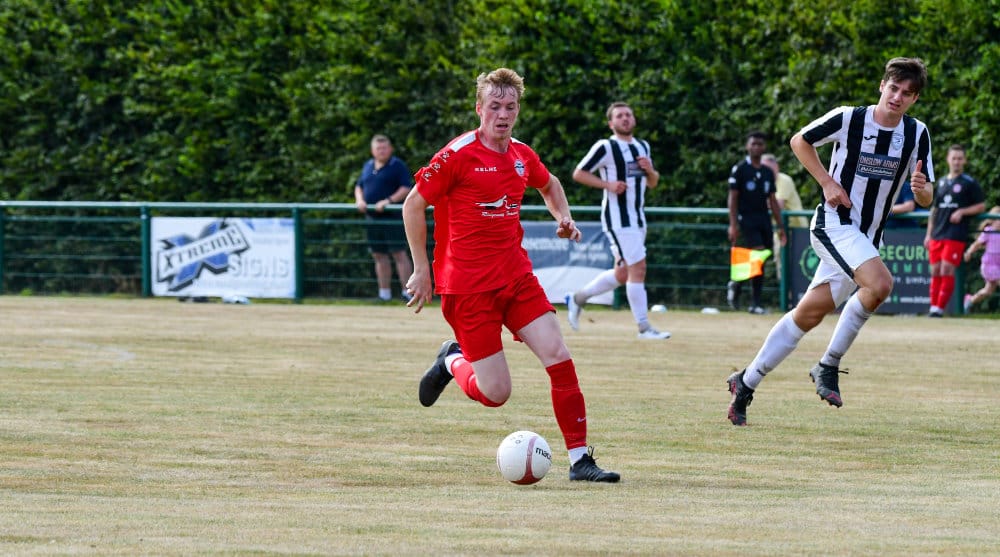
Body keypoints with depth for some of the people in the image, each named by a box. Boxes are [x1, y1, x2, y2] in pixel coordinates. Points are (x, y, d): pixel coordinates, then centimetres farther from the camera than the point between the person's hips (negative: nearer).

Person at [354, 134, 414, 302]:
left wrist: (388, 201, -21)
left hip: (392, 217, -7)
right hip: (372, 217, 7)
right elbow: (359, 186, 24)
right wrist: (360, 200, 3)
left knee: (398, 253, -10)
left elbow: (406, 188, -11)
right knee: (379, 255, 9)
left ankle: (408, 292, -11)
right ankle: (384, 292, 15)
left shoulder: (397, 166, -4)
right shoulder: (368, 166, 16)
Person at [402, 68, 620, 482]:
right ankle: (453, 363, 26)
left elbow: (549, 184, 31)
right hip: (468, 285, -6)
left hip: (516, 276, 6)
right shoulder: (458, 155, -11)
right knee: (495, 393, -8)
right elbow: (413, 206, -5)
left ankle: (580, 460, -6)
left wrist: (563, 217, 11)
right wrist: (421, 271, -6)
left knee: (559, 357, -10)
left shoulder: (522, 156, 8)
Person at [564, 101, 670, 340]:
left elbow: (653, 182, 22)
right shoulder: (605, 148, -8)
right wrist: (607, 184, -17)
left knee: (622, 274, 12)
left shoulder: (643, 147, 15)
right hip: (618, 219, -8)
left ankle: (578, 298, 30)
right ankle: (644, 327, -10)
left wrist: (650, 170, -1)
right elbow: (578, 173, -6)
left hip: (637, 219, 8)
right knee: (638, 267, -14)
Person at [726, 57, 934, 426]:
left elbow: (925, 200, 6)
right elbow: (800, 141, 5)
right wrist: (827, 182, -6)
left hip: (866, 238, 5)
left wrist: (921, 188, -17)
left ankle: (746, 383, 19)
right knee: (880, 283, -29)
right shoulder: (848, 119, -10)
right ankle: (829, 365, -16)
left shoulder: (917, 134, 2)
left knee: (808, 315, 7)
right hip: (835, 223, -5)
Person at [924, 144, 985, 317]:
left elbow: (981, 206, 2)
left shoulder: (970, 183, 2)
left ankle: (940, 308, -10)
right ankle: (933, 307, 7)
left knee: (947, 270, -12)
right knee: (935, 271, 3)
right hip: (937, 235, 5)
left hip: (956, 235, -5)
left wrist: (962, 212, -13)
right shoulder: (941, 183, 18)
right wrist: (929, 234, 16)